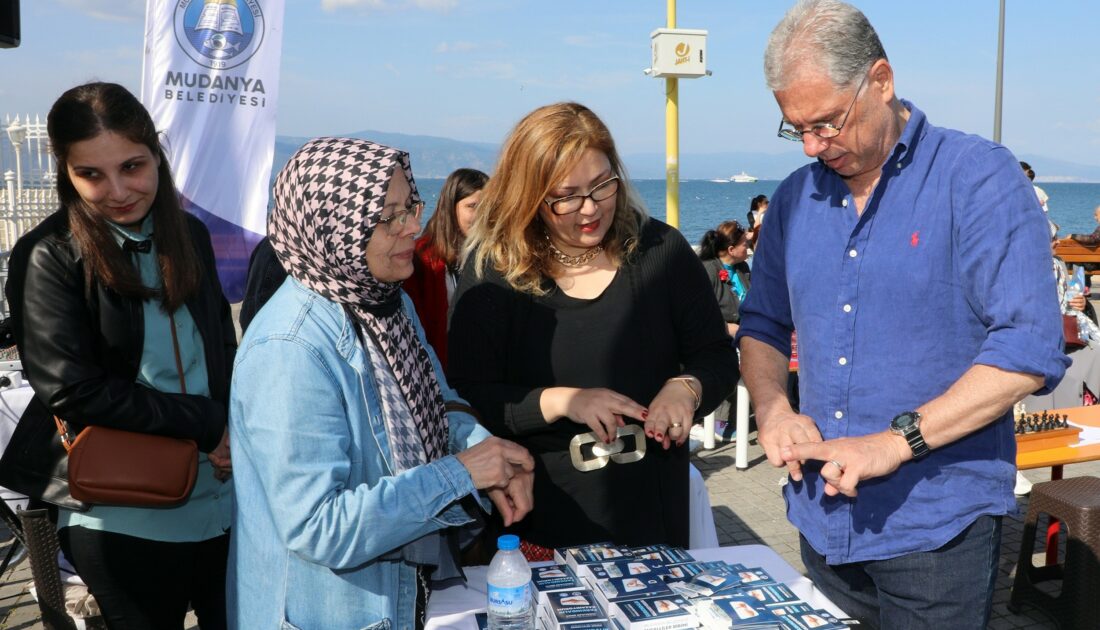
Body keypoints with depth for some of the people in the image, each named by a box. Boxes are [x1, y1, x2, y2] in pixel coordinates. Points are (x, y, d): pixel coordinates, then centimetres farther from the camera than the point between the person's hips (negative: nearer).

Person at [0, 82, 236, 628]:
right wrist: (206, 423, -16)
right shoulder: (49, 257, -10)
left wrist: (236, 429, -7)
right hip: (123, 520, -4)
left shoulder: (189, 235, 4)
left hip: (222, 502, 4)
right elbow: (72, 391, -16)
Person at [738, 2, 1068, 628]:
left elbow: (1031, 349, -17)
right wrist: (774, 410, -6)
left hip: (938, 528, -5)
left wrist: (895, 442, -23)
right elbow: (763, 326, 13)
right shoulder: (796, 196, 5)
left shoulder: (979, 177, -10)